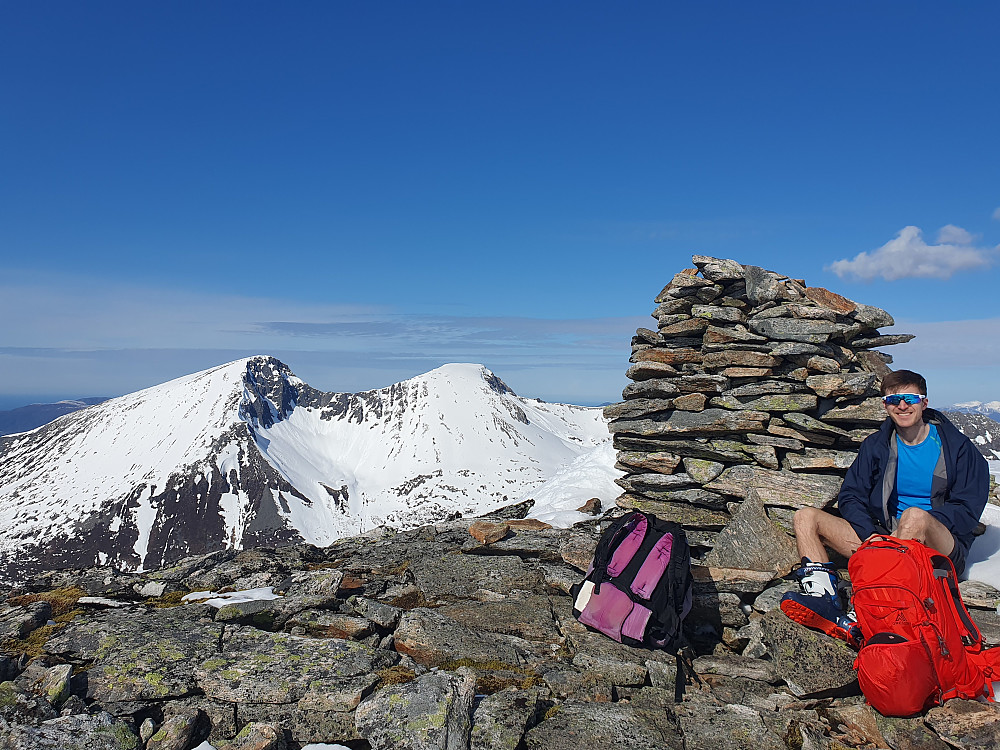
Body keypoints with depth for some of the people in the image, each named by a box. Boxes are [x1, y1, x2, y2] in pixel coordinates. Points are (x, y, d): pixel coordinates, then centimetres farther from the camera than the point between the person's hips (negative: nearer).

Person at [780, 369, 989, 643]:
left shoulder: (956, 446, 4)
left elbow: (967, 511, -4)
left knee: (915, 516, -38)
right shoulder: (875, 445, 12)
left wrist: (918, 526, -20)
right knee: (806, 517, -11)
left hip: (938, 547, -4)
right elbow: (850, 496, 6)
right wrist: (870, 534, -14)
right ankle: (823, 595, -38)